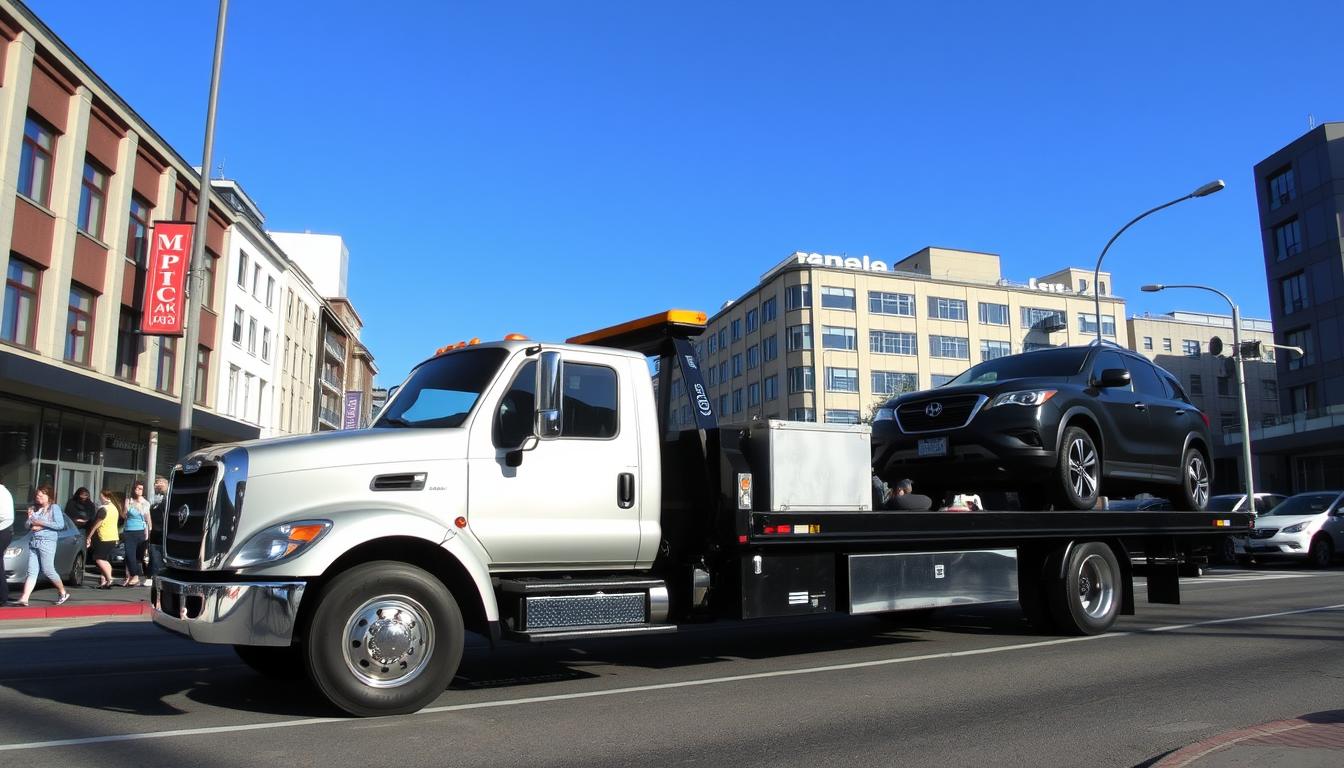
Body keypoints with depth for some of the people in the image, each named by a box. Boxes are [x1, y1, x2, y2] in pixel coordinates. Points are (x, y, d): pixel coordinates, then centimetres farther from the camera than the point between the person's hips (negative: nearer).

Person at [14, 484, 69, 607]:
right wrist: (30, 520, 0)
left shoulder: (54, 507, -2)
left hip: (47, 541, -6)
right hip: (33, 541, 6)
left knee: (48, 571, -4)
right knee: (32, 572, -1)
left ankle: (63, 593, 11)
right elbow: (27, 525, 21)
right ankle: (24, 599, -7)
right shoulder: (34, 508, 17)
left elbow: (61, 525, -11)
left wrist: (42, 523, -12)